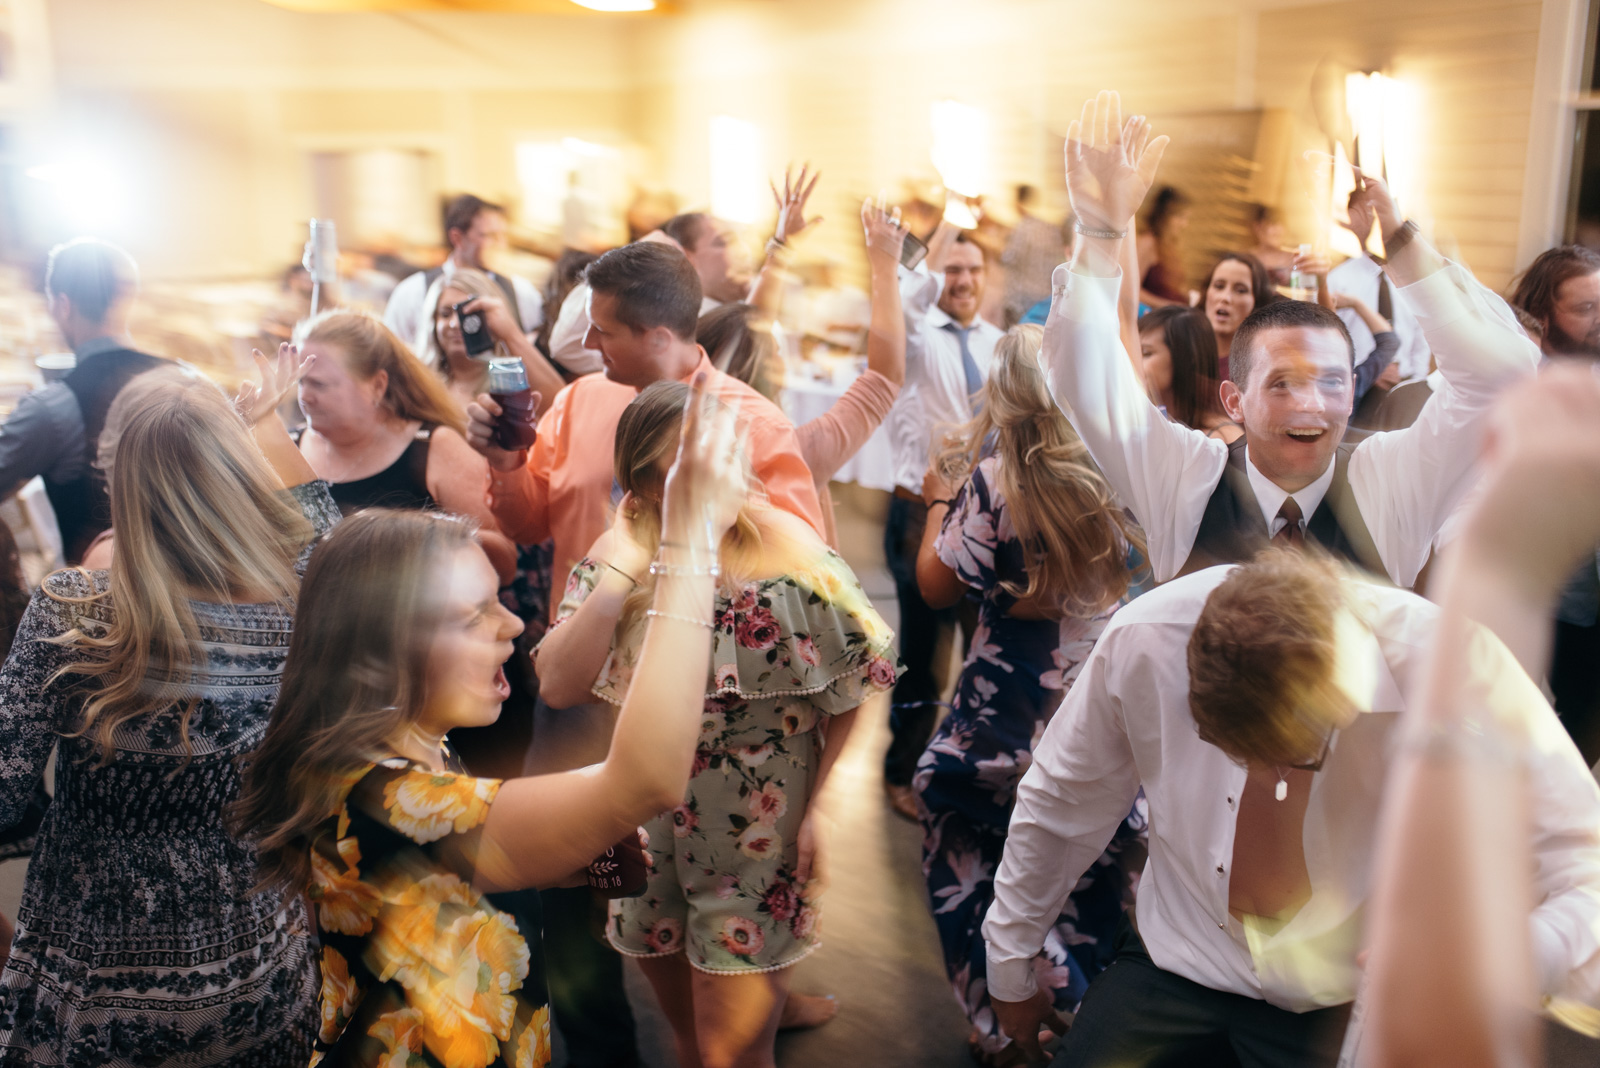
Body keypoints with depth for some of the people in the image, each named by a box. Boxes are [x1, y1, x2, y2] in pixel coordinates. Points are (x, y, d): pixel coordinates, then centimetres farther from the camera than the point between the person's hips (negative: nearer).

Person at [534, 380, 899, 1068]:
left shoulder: (786, 551, -17)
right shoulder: (614, 558, -6)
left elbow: (848, 693, -9)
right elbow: (559, 686, -17)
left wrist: (816, 809, -9)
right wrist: (622, 570, -24)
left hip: (759, 837, -4)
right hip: (648, 834, 4)